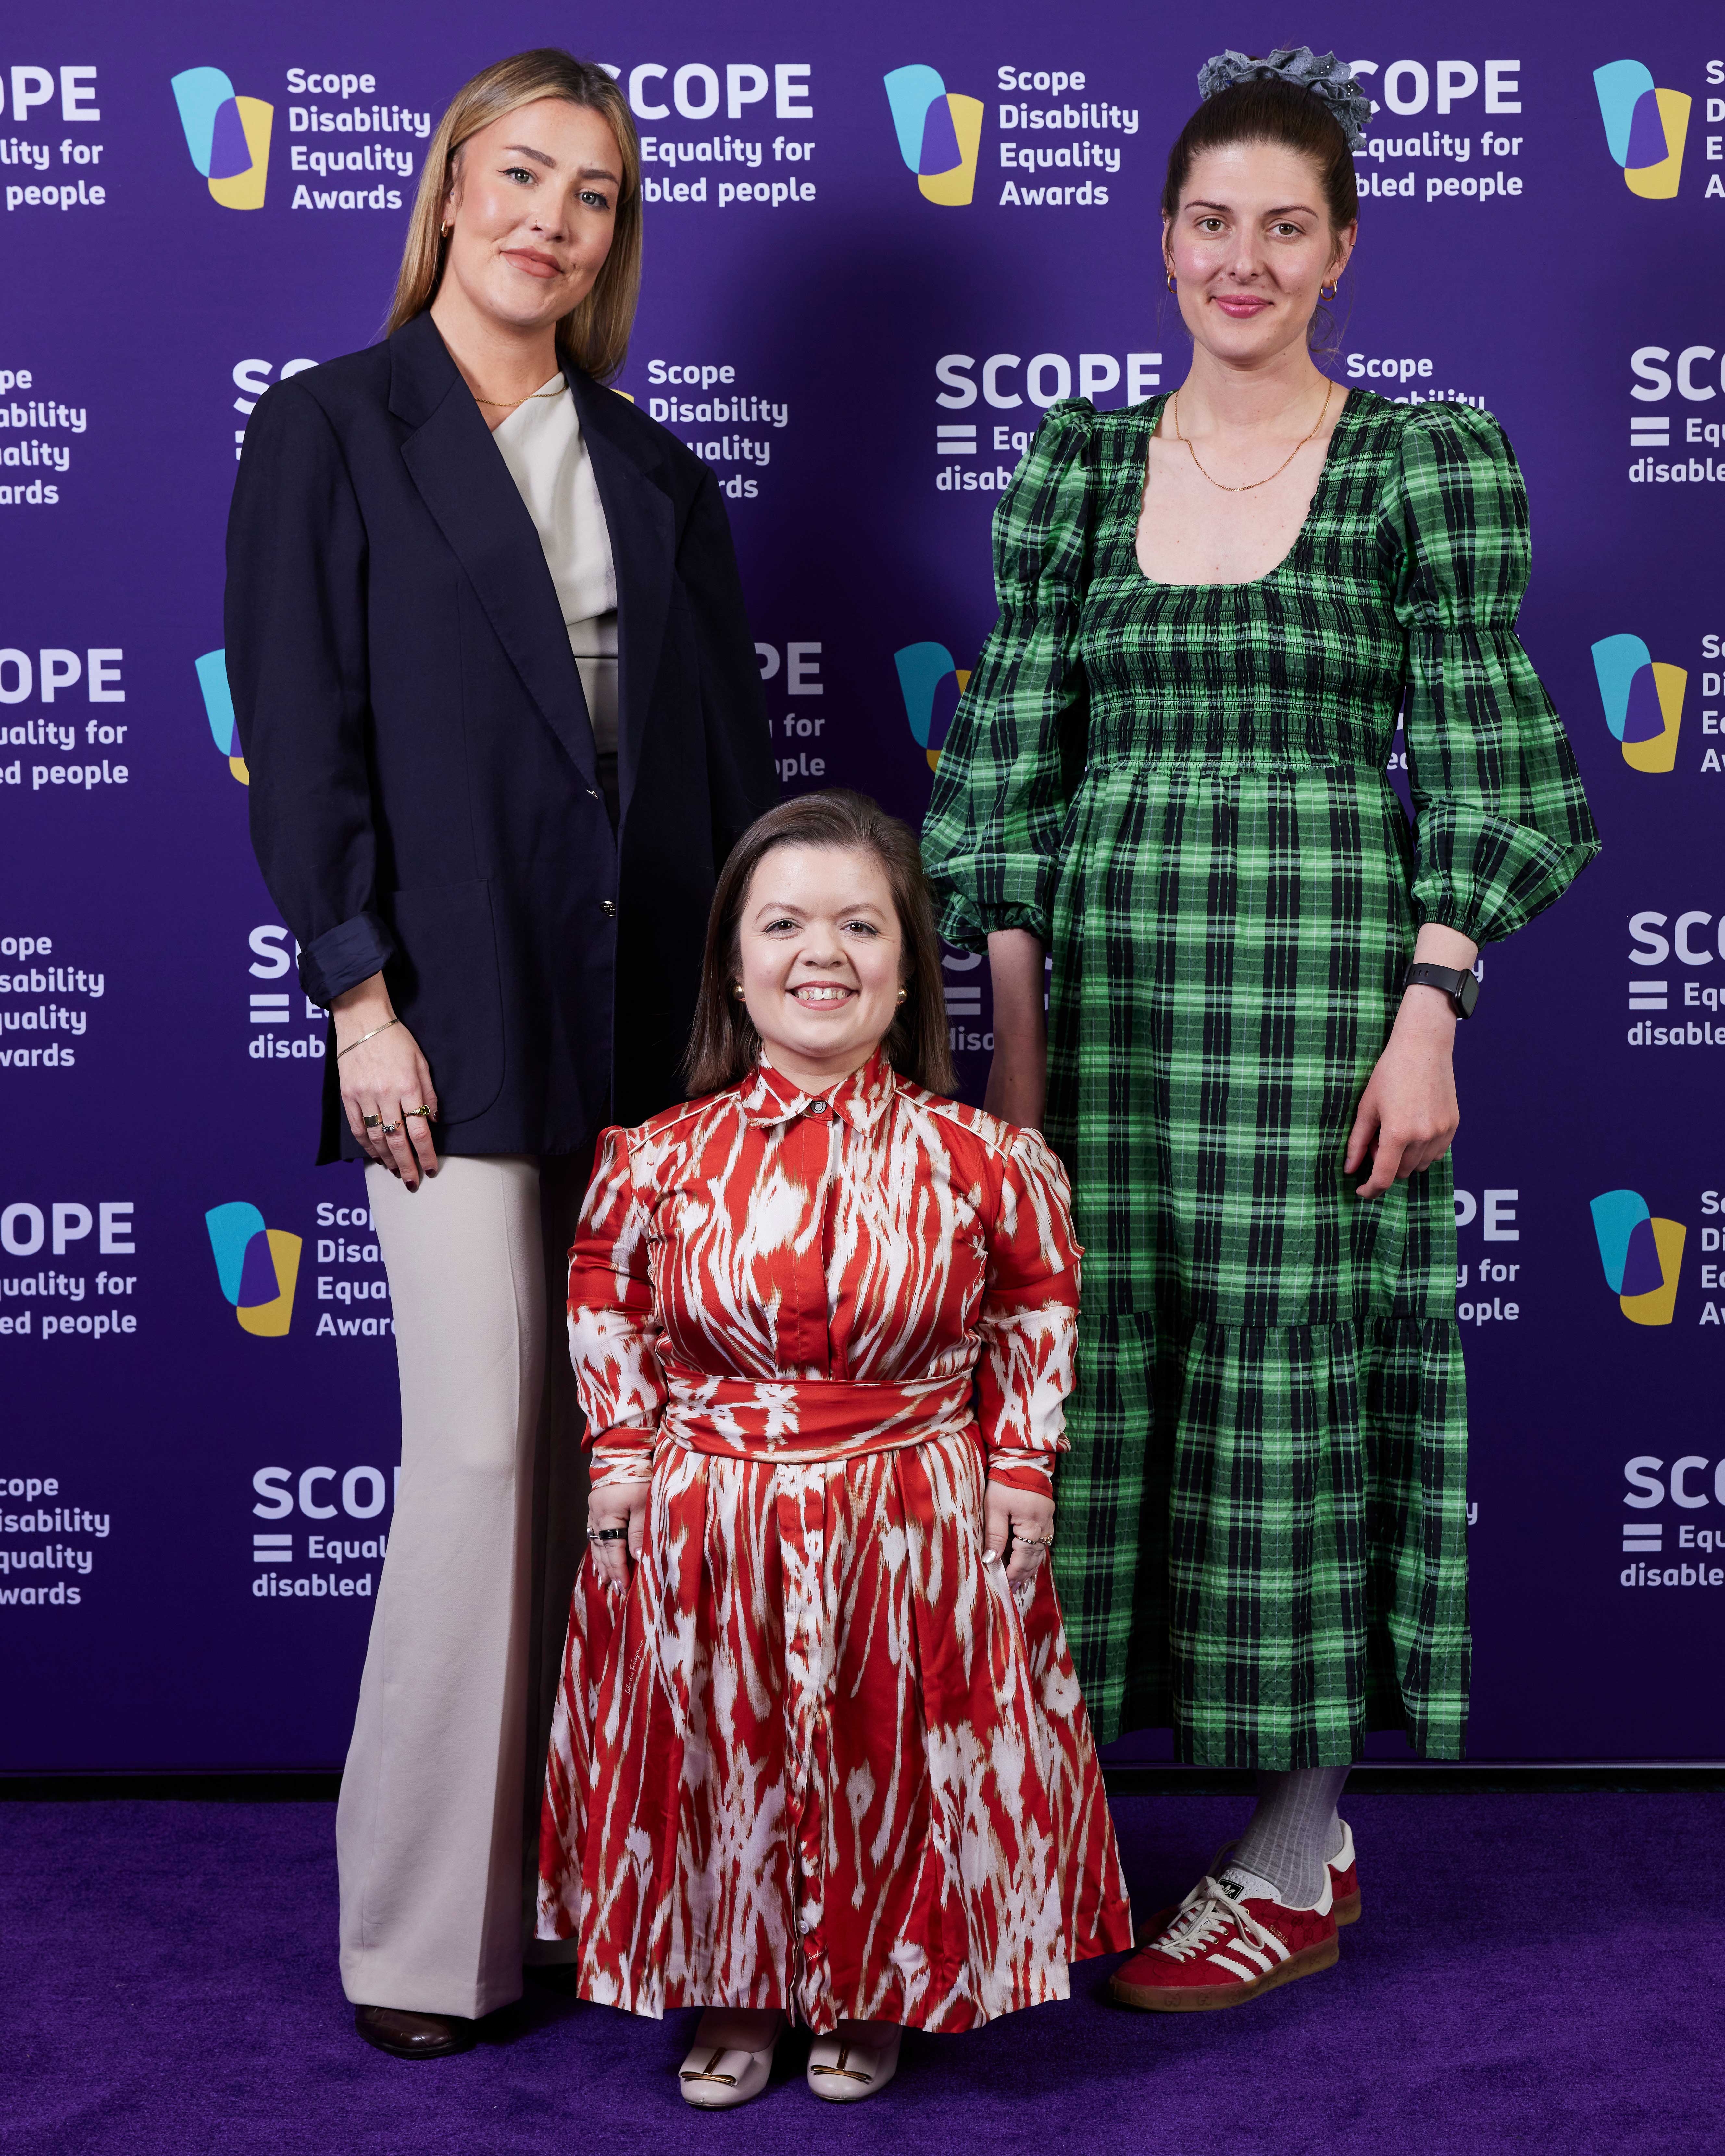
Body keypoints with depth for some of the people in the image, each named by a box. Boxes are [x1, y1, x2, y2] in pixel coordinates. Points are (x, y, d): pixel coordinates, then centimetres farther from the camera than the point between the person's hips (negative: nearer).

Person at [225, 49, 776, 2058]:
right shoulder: (329, 432, 5)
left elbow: (728, 755, 16)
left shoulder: (654, 474, 17)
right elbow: (301, 740, -3)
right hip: (459, 1021, -4)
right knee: (486, 1450, -6)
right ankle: (423, 1930, 7)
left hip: (654, 1023, 5)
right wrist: (360, 1001, -10)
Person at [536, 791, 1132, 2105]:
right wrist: (622, 1459, 4)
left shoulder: (983, 1161, -9)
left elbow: (1037, 1314, 5)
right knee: (716, 1761, 8)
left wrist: (1022, 1469, 2)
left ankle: (872, 2002, 32)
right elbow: (606, 1311, 9)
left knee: (897, 1762, 7)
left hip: (914, 1536, -1)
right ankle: (730, 1996, 31)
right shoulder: (661, 1160, -6)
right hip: (703, 1536, 1)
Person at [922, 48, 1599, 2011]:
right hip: (1109, 979, 4)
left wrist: (1430, 1017, -10)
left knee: (1294, 1393, 1)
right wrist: (1013, 1031, 1)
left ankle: (1295, 1871, 18)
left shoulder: (1433, 463, 1)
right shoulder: (1077, 466, 10)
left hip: (1322, 981, -3)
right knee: (1108, 1385, 5)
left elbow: (1479, 779, -1)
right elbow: (1012, 764, 7)